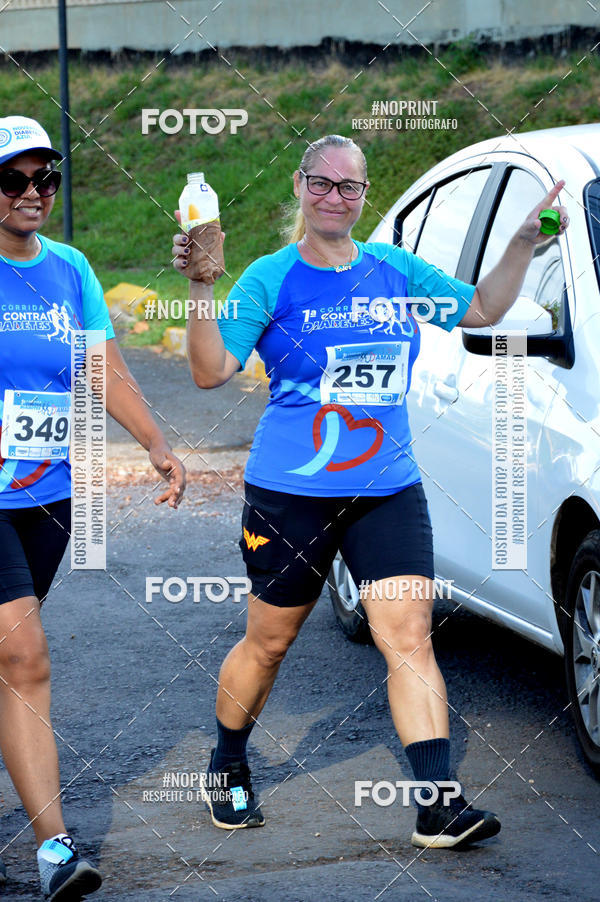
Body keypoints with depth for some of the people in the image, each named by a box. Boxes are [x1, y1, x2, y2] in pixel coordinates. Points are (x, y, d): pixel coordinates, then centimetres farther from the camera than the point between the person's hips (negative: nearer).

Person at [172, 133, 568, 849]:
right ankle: (226, 770, 34)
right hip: (290, 492, -2)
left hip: (387, 489, 3)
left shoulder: (396, 271, 9)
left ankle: (438, 807, -13)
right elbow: (211, 371, -12)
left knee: (409, 636, -9)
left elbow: (482, 309, 20)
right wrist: (200, 286, -24)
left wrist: (523, 244, 7)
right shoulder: (271, 278, -3)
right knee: (268, 642, 10)